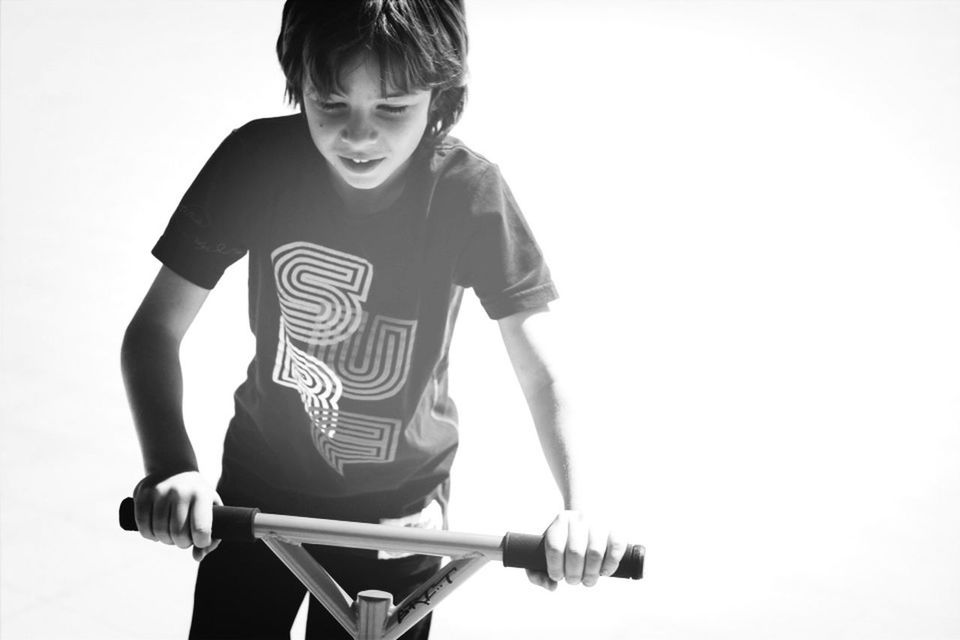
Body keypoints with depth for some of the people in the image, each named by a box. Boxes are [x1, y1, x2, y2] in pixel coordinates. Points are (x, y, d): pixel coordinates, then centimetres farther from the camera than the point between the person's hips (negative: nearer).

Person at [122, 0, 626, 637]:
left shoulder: (469, 190, -21)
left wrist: (579, 508, -39)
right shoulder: (255, 161, -19)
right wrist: (169, 465, -33)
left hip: (398, 508, -1)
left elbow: (544, 372, -22)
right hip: (260, 485, 1)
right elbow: (155, 328, -16)